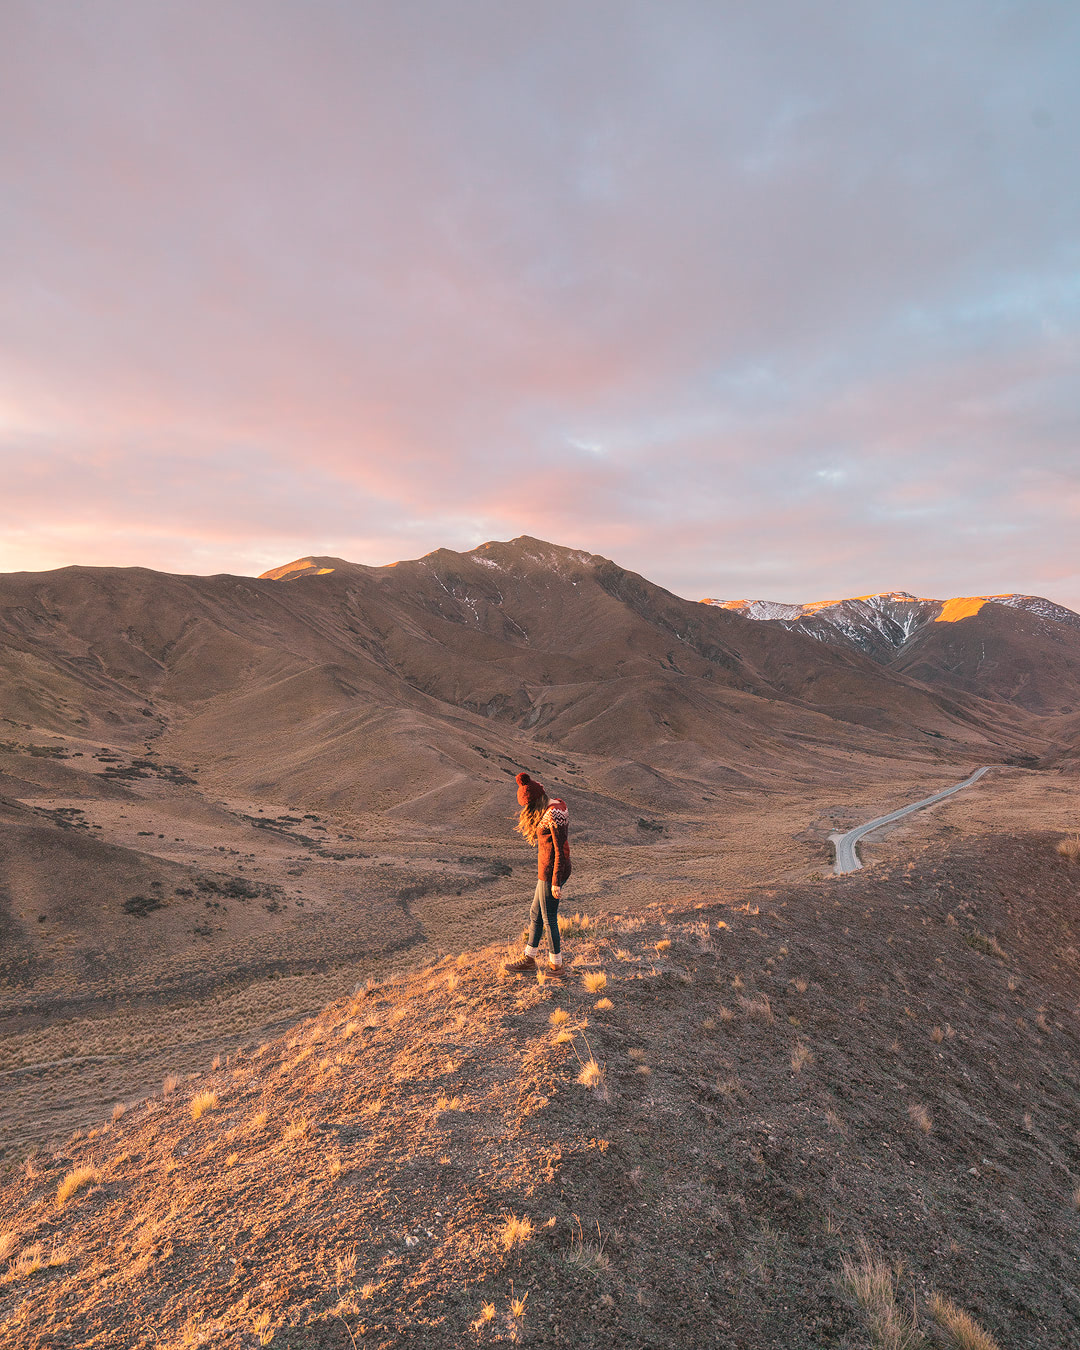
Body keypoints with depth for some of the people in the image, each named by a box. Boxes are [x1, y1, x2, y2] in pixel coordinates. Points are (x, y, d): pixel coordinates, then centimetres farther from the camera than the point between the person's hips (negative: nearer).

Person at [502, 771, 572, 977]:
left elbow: (561, 850, -23)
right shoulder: (556, 804, 6)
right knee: (535, 914, 19)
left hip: (552, 872, -10)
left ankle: (556, 966, 23)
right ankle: (529, 961, 32)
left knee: (549, 919, 7)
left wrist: (556, 882, -19)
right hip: (547, 870, 10)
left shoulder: (554, 815, -24)